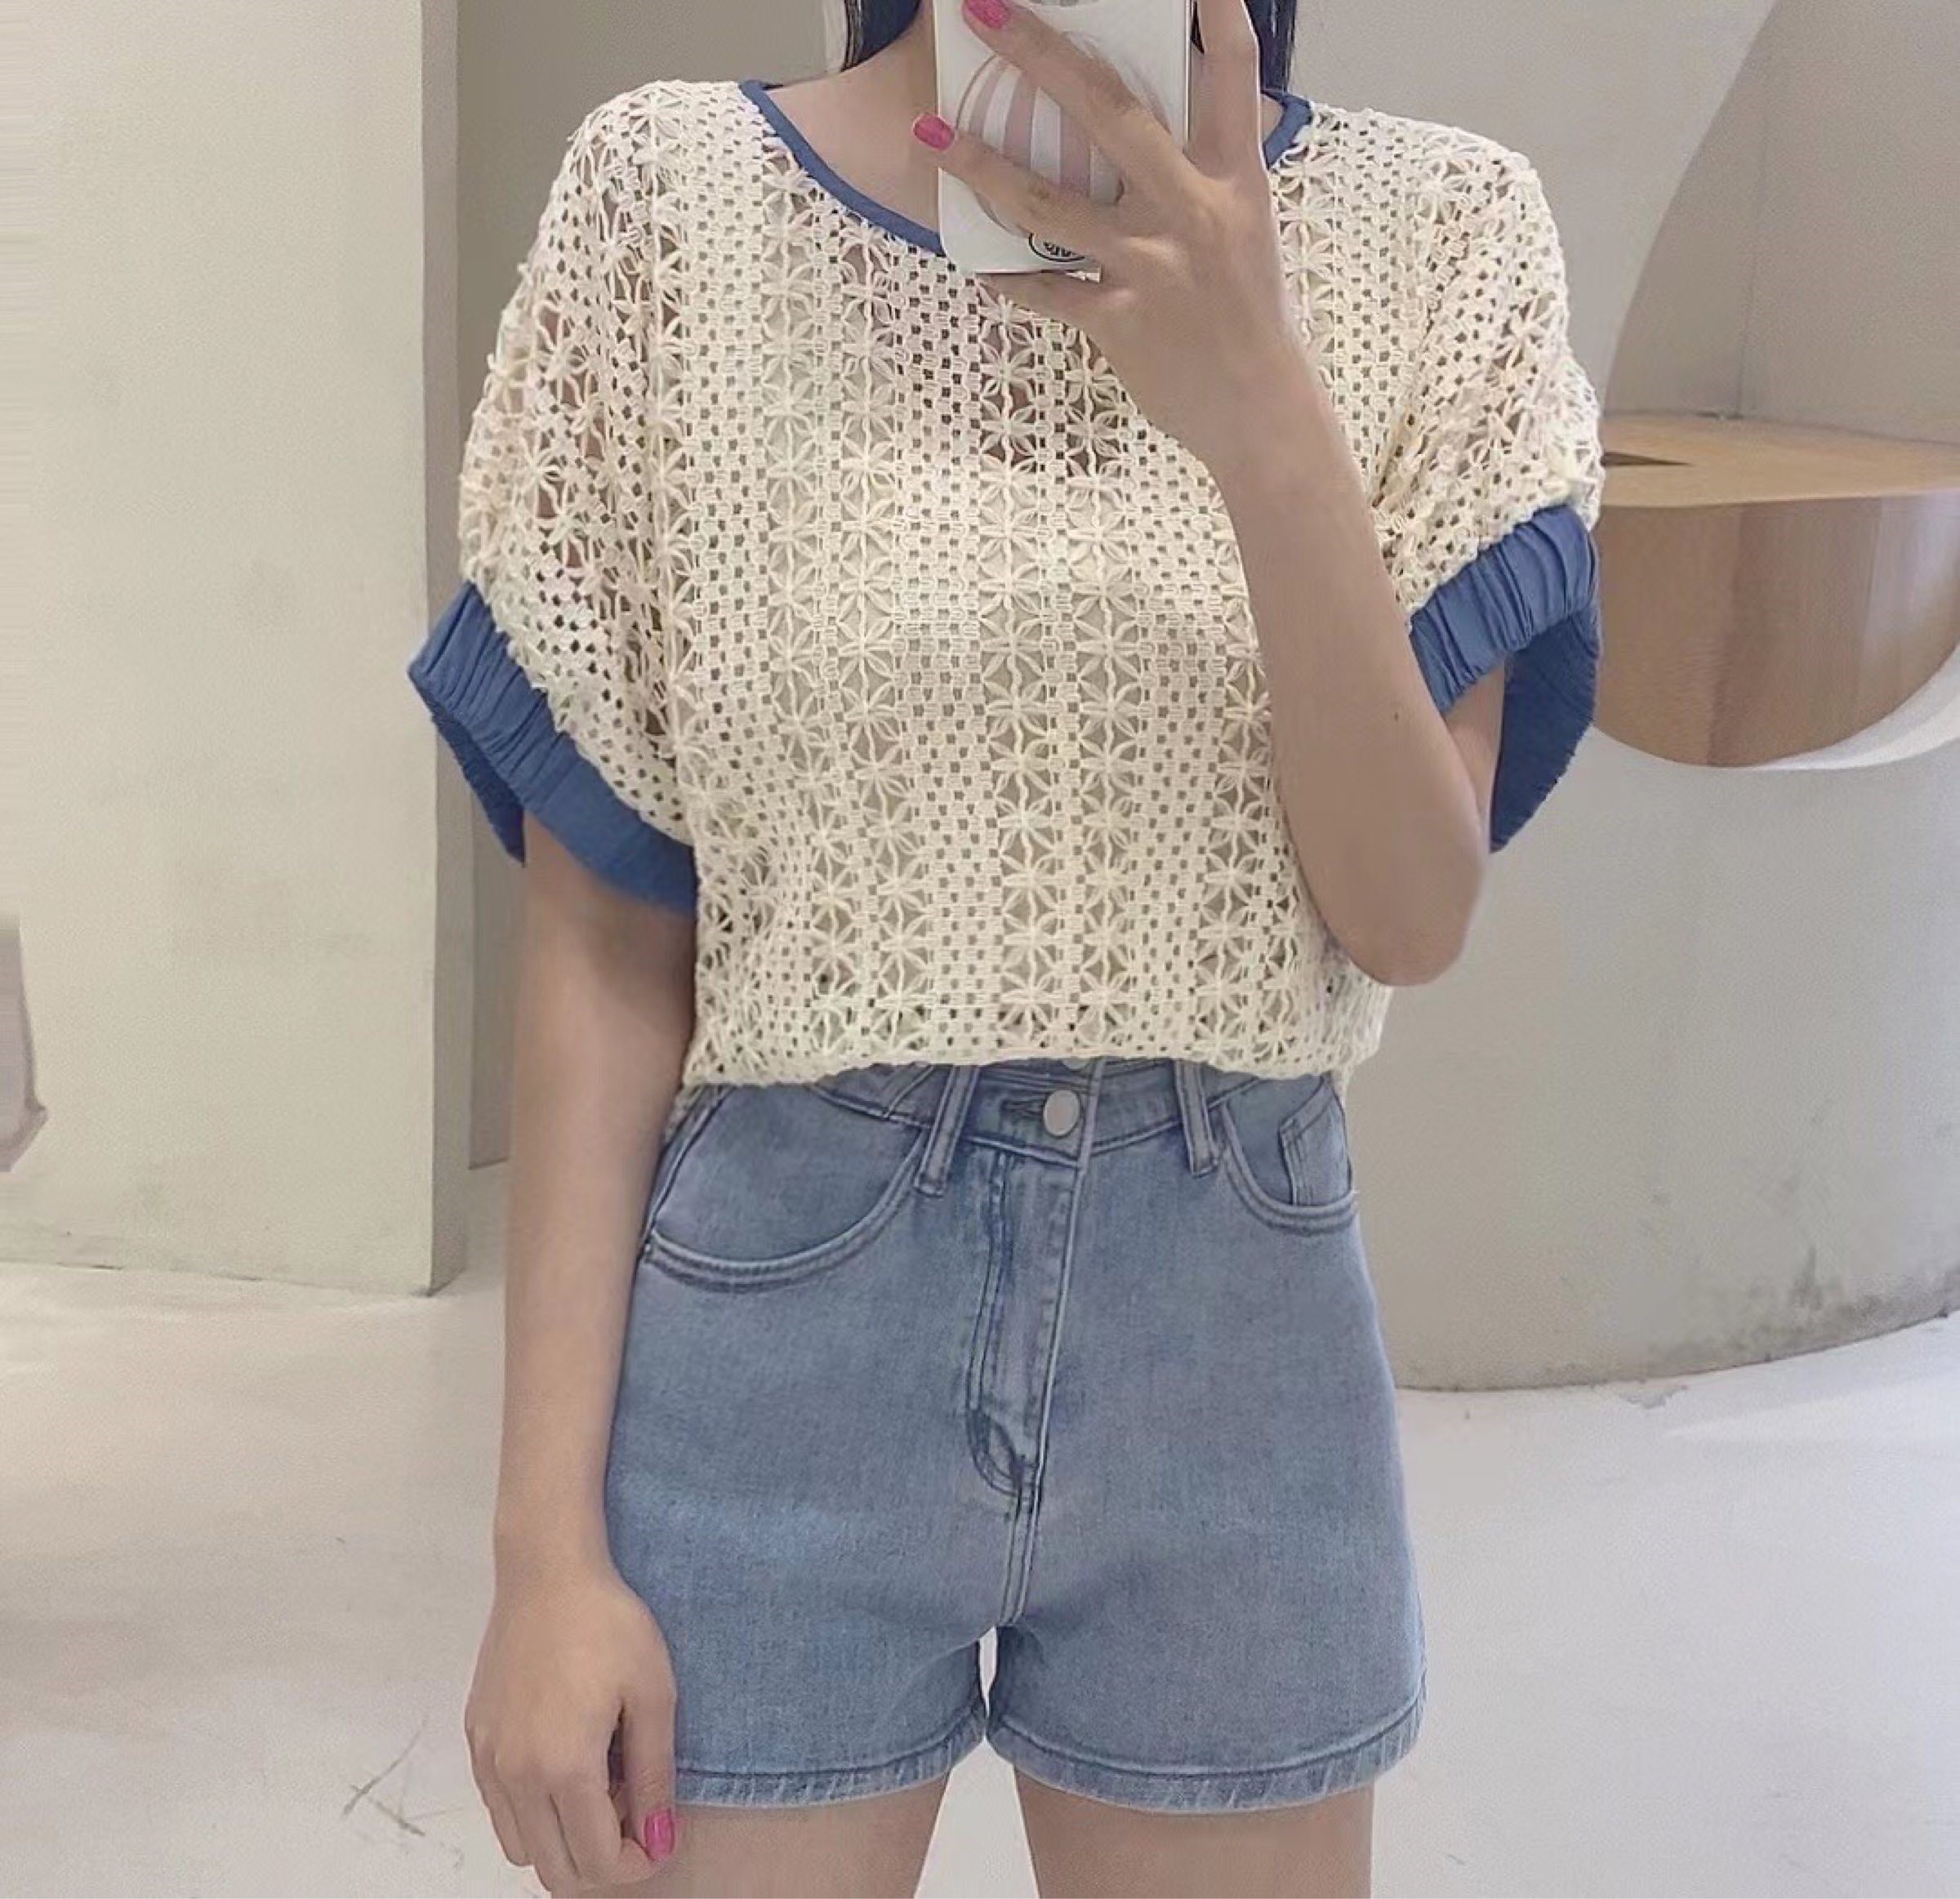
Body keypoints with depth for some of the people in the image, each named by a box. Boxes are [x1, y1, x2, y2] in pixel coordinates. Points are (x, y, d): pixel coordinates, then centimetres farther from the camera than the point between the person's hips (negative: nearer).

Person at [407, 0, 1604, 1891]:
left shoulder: (1430, 234, -3)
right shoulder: (672, 195, -5)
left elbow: (1412, 917, -9)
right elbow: (603, 941, -4)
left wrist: (1262, 409, -24)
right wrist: (549, 1537, -5)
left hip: (1237, 1356, 2)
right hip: (776, 1344, -1)